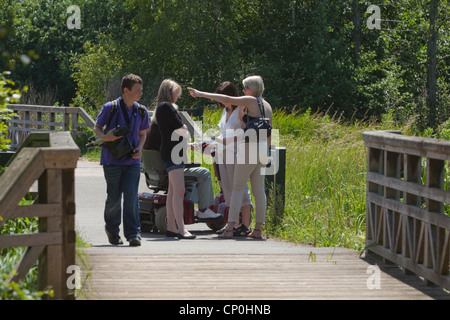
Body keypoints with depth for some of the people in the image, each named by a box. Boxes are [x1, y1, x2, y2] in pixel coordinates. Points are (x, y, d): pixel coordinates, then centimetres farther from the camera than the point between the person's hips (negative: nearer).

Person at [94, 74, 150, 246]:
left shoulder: (141, 111, 7)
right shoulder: (110, 108, -5)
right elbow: (97, 128, 4)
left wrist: (139, 148, -1)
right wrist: (105, 137, -17)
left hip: (132, 161, 2)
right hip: (112, 160, -2)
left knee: (131, 196, -9)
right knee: (114, 197, 3)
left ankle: (133, 233, -7)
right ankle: (112, 230, 25)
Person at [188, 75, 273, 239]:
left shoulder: (250, 101, -6)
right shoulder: (267, 106, 16)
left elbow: (226, 99, -11)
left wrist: (201, 94, -8)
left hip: (249, 146, -8)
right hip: (262, 148, 8)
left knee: (238, 188, -6)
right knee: (258, 189, 7)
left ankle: (229, 229, -10)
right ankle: (258, 229, 6)